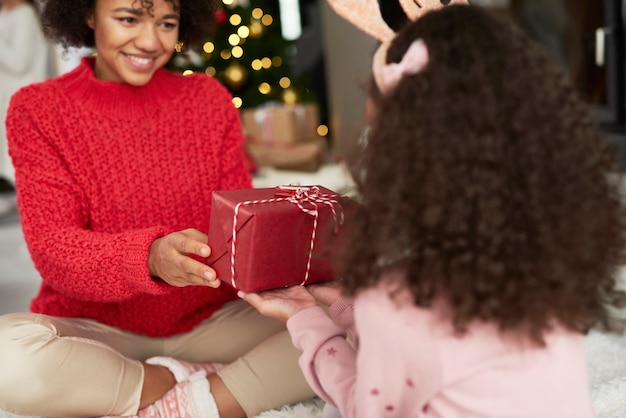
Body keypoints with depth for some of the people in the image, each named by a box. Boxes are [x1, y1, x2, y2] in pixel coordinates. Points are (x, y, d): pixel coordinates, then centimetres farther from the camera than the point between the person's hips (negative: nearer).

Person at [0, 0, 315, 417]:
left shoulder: (210, 100, 4)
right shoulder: (38, 110, -3)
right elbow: (51, 247, -14)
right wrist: (149, 257, -35)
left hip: (212, 320, 2)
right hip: (96, 329, -1)